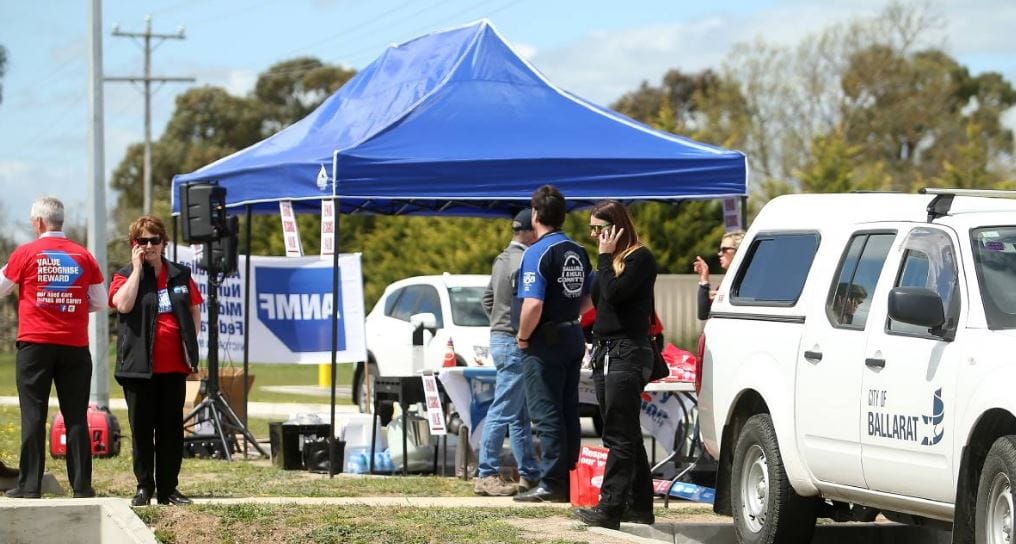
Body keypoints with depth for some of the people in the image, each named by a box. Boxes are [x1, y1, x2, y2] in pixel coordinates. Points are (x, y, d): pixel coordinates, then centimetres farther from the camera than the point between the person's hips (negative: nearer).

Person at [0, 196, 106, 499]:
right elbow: (100, 302, 7)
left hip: (35, 344, -2)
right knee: (76, 417, 5)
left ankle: (30, 485, -1)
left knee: (33, 414, 1)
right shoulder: (83, 256, 3)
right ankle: (82, 485, 4)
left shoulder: (26, 253, -3)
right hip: (75, 346, 2)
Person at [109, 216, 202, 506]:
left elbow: (195, 309, 18)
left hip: (174, 365, 3)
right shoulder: (125, 275, 2)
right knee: (142, 428, 1)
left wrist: (191, 343, 6)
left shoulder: (180, 275, 10)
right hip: (140, 365, -3)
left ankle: (168, 489, 10)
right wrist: (137, 268, -12)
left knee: (172, 428, 4)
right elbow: (123, 304, -18)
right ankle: (144, 488, 8)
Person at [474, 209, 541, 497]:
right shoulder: (524, 261, -17)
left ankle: (529, 474, 19)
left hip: (501, 336, 11)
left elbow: (488, 299, 22)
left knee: (520, 415, 14)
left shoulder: (502, 260, 15)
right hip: (516, 343, -11)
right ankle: (487, 476, -5)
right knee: (503, 412, -7)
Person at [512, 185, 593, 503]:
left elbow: (533, 304, -25)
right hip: (573, 337, 8)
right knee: (568, 413, 12)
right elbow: (587, 300, 19)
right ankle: (569, 480, 15)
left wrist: (523, 337, -12)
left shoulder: (537, 253, -16)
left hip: (545, 343, -8)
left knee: (546, 414, -5)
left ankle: (552, 484, -6)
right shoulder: (578, 252, 10)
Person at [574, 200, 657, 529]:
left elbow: (614, 293, -19)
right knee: (627, 436, 10)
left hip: (627, 354, -9)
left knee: (620, 436, -12)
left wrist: (605, 257, -11)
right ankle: (639, 506, 14)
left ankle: (610, 508, -17)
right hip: (605, 353, 9)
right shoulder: (611, 261, 19)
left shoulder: (639, 258, -7)